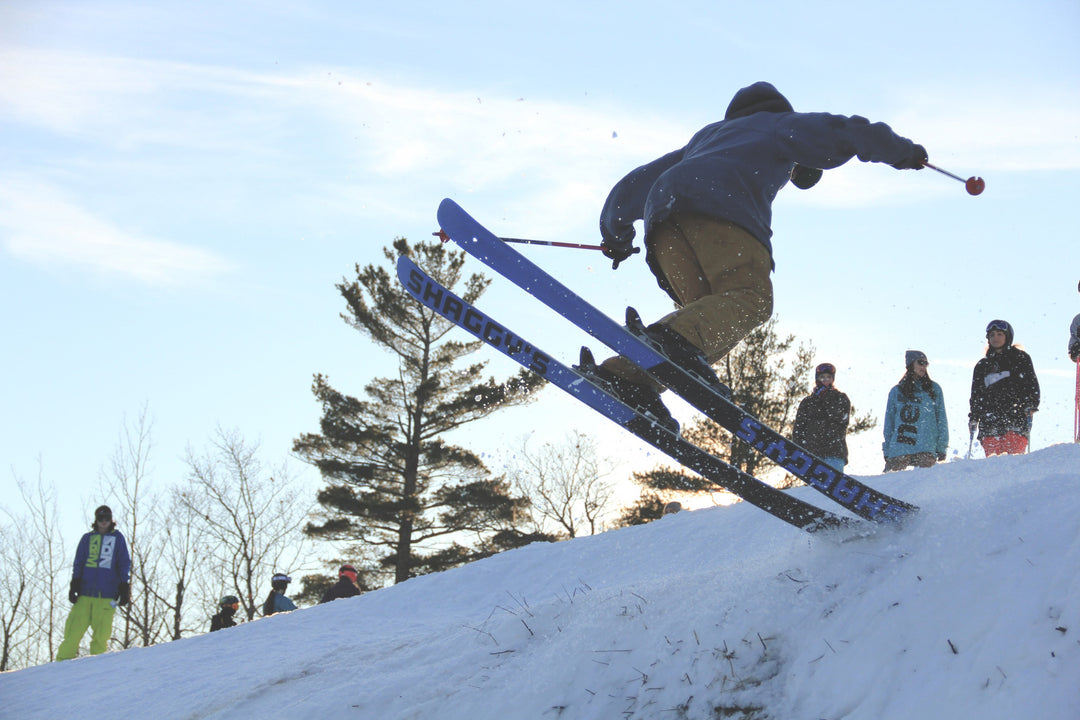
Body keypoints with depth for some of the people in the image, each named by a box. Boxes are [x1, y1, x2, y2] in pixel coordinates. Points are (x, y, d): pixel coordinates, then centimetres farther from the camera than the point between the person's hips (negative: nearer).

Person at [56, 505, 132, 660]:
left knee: (101, 636, -6)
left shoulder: (117, 538, 12)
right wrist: (74, 585, 2)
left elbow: (124, 564, 12)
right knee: (74, 629, -6)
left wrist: (124, 589, 4)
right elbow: (78, 564, 14)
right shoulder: (87, 538, 16)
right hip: (85, 593, 1)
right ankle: (63, 661, 0)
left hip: (106, 596, -1)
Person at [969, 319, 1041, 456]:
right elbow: (976, 394, 23)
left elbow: (1032, 383, 7)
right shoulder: (982, 366, 21)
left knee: (1013, 455, -17)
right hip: (990, 418, 3)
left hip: (1016, 417, -3)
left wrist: (1031, 405, -8)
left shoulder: (1020, 358, 12)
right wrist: (973, 417, 14)